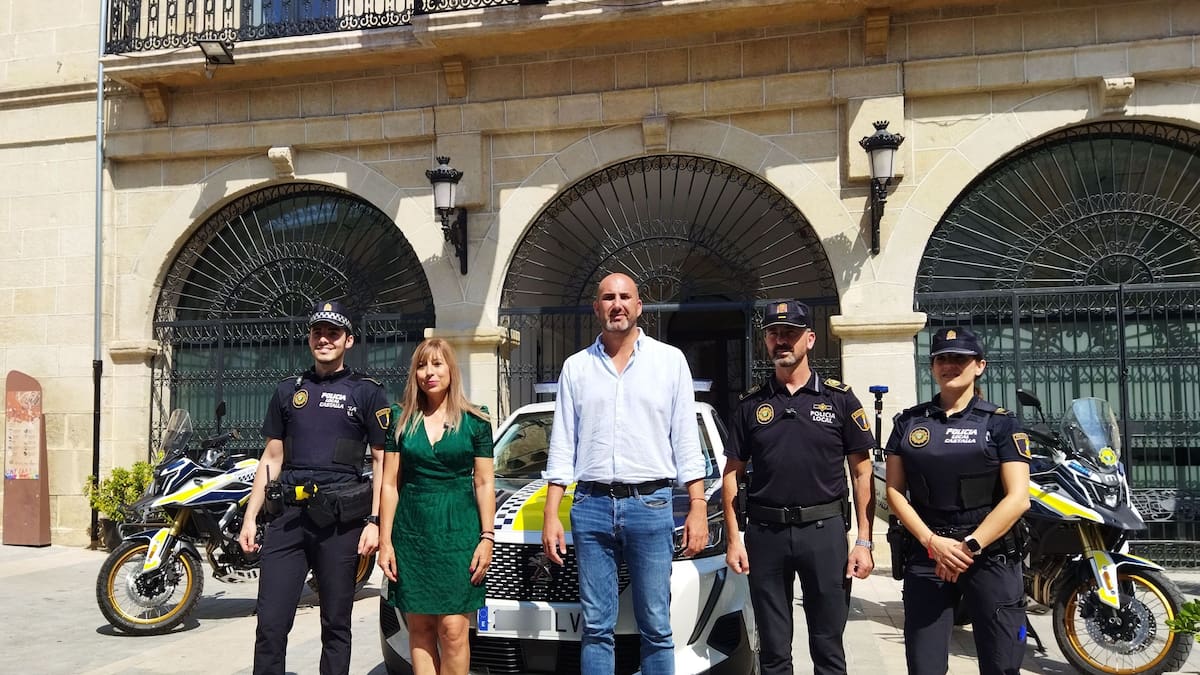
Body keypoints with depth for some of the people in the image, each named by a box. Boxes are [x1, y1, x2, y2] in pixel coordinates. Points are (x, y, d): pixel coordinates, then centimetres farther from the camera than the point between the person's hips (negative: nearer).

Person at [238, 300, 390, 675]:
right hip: (288, 516, 3)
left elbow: (383, 462, 1)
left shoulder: (367, 393, 4)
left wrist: (374, 522, -8)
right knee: (271, 623, -1)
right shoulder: (288, 391, 15)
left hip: (340, 518, -3)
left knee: (335, 624, 6)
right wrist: (250, 517, 10)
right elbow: (271, 459, 17)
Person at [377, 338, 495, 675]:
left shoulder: (475, 422, 3)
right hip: (411, 533, 2)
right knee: (419, 628, 6)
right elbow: (390, 484, 6)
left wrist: (487, 537, -4)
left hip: (458, 532, -2)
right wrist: (385, 540, 0)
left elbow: (484, 483, 4)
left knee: (453, 630, -6)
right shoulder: (401, 420, 7)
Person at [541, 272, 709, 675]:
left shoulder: (670, 360, 6)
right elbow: (562, 446, 10)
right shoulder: (576, 367, 10)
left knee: (656, 627, 2)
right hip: (591, 506, 2)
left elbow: (686, 441, 5)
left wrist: (698, 508, -2)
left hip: (650, 505, -1)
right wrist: (551, 515, 4)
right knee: (596, 627, 7)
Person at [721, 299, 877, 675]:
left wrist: (864, 541, -5)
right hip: (765, 532, 2)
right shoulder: (750, 404, 7)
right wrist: (733, 539, 1)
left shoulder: (839, 398, 2)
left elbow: (862, 473, 2)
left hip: (824, 531, -1)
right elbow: (732, 475, 9)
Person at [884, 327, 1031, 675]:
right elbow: (894, 491, 4)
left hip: (991, 555, -1)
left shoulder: (1001, 423, 2)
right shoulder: (908, 422, 8)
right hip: (925, 554, 2)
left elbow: (1018, 498, -7)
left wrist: (969, 547, -14)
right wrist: (933, 542, -9)